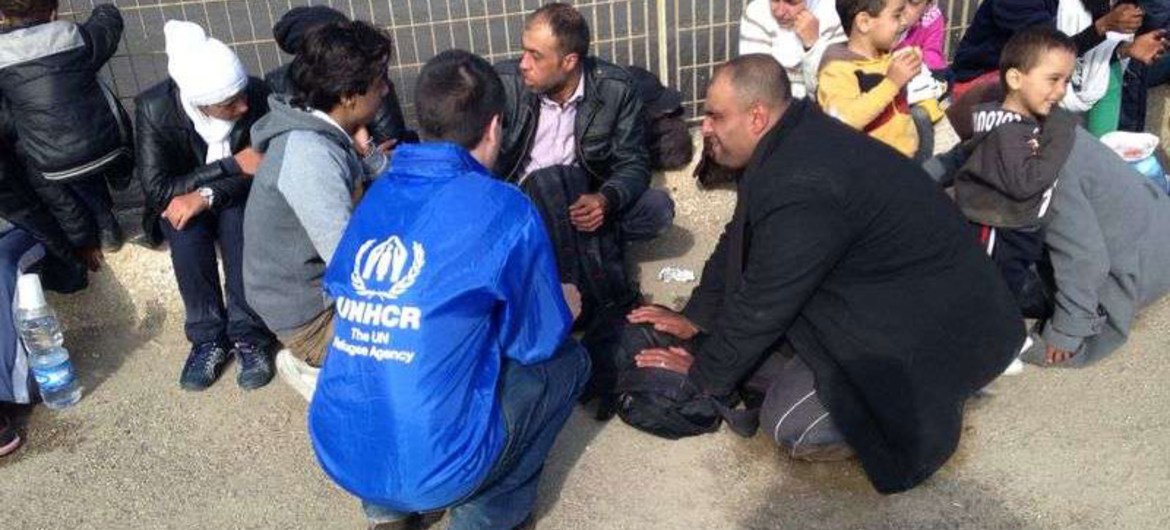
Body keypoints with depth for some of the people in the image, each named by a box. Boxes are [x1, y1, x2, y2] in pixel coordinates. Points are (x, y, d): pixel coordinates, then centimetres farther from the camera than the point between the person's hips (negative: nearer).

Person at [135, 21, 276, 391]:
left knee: (237, 219, -32)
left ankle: (249, 334, -23)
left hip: (239, 197, 0)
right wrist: (232, 165, -32)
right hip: (179, 200, 0)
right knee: (185, 230, -31)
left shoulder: (258, 95, -23)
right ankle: (208, 337, -17)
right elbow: (156, 188, -23)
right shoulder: (154, 108, -24)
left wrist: (207, 195, -31)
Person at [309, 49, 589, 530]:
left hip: (338, 454, 6)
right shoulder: (504, 210, -13)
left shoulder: (378, 195, 4)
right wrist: (563, 306, 20)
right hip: (432, 467, -5)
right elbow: (539, 341, -4)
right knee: (567, 360, 14)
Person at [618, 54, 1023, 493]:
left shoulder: (799, 186, -30)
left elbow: (763, 303, -20)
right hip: (891, 286, 10)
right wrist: (695, 318, 13)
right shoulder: (795, 138, -1)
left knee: (788, 424, -14)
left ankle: (926, 402, 3)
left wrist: (704, 376, -5)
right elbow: (740, 238, 11)